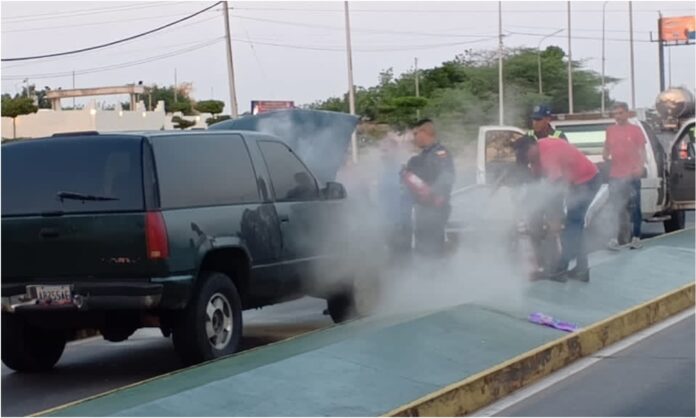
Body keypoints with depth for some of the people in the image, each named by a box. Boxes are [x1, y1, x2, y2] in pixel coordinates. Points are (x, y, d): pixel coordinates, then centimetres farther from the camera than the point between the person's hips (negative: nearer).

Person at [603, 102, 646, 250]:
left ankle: (636, 237, 8)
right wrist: (605, 156, -4)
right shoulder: (610, 131, 9)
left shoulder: (635, 130, 0)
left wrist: (640, 167, -15)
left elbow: (642, 151, -1)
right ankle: (614, 238, 2)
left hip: (632, 175, -3)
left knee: (634, 207, 2)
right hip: (615, 176, 3)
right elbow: (607, 149, 18)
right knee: (615, 209, 1)